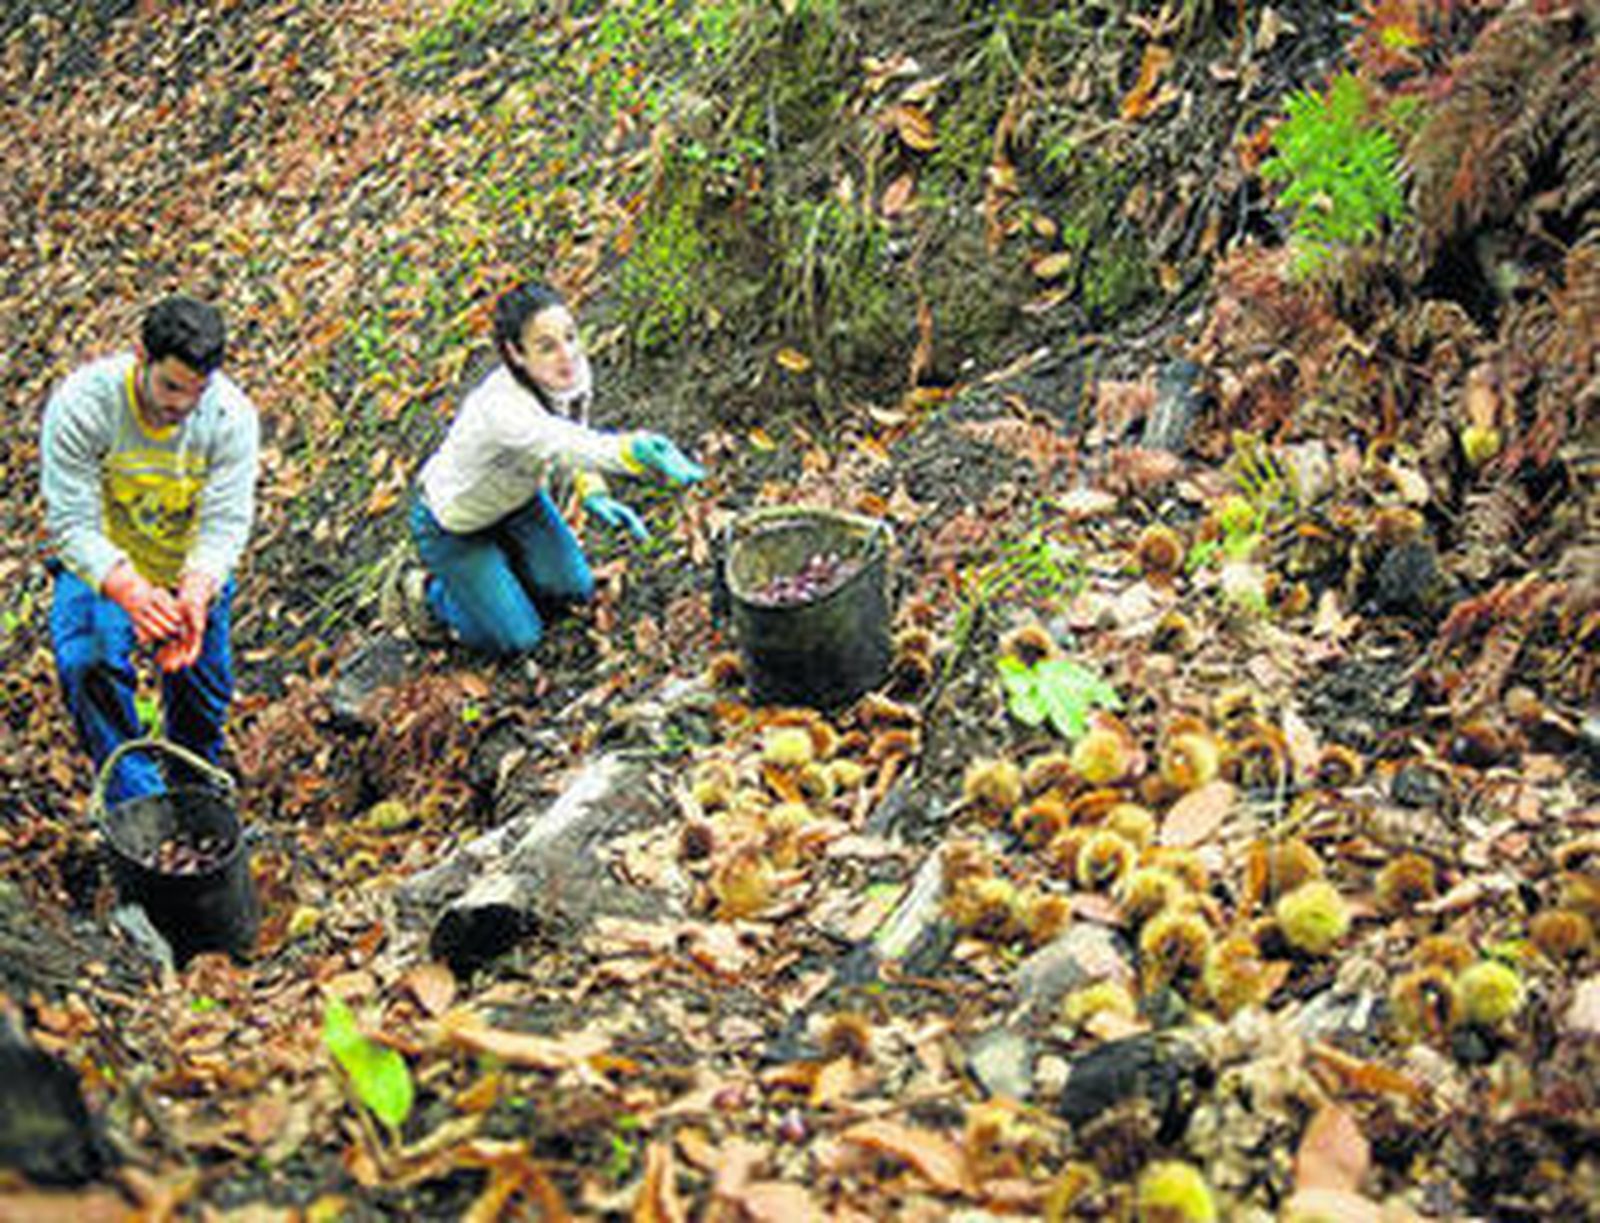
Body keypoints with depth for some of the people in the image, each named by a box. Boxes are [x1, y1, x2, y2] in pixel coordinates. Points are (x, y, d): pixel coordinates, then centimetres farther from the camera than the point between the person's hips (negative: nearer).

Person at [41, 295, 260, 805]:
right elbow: (73, 524, -29)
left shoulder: (232, 415, -21)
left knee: (202, 699, 8)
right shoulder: (80, 404, -27)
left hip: (194, 573, 2)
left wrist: (195, 596, -43)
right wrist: (131, 592, -47)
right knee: (90, 666, -28)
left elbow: (227, 523, -22)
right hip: (102, 567, -2)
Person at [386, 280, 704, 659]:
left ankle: (491, 568, 30)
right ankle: (425, 592, 19)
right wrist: (639, 452, -83)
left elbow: (576, 432, 1)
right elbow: (563, 445, -64)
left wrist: (593, 493, -15)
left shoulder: (574, 372, -21)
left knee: (574, 590, 8)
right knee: (515, 640, -3)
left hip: (518, 499, 7)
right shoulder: (501, 407, -45)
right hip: (453, 524, -7)